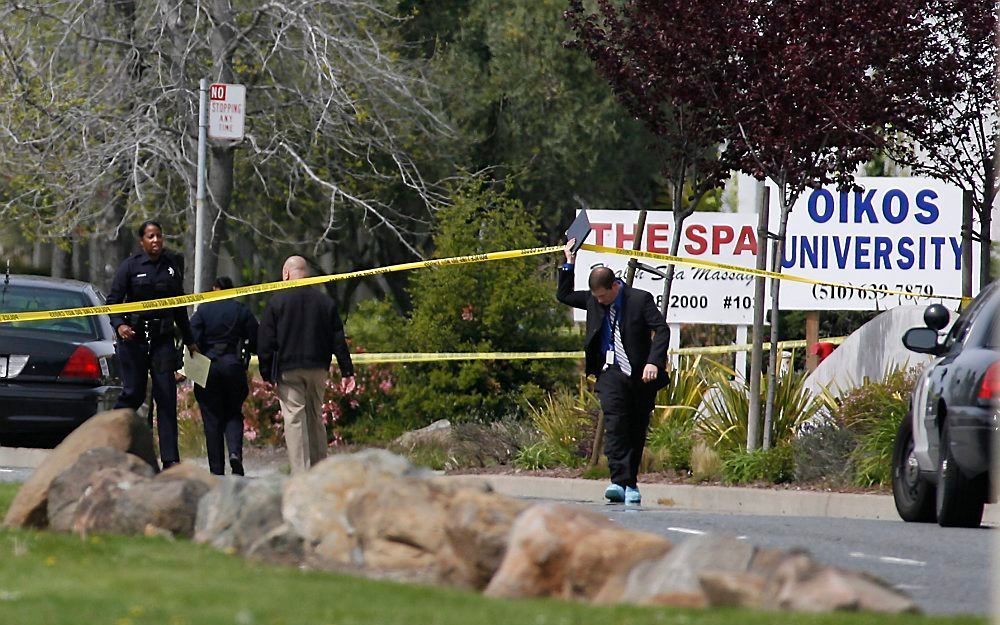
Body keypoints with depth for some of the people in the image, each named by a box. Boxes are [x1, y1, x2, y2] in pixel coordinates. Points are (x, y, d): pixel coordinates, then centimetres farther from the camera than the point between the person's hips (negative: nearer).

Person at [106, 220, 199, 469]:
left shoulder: (171, 267, 11)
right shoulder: (130, 266, -1)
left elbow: (179, 307, 20)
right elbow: (113, 300, -3)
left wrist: (189, 341, 22)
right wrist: (119, 325, -21)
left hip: (163, 340, 3)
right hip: (133, 338, -3)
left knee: (167, 397, -4)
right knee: (133, 394, -2)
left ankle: (170, 458, -6)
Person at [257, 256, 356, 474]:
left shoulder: (276, 302, -2)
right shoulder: (326, 303, 8)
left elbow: (265, 342, -3)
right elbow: (338, 341, 8)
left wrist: (267, 373, 3)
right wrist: (347, 372, 9)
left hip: (288, 370, -4)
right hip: (318, 369, 4)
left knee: (294, 419, -6)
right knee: (316, 419, 14)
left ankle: (300, 474, -15)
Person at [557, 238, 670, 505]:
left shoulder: (640, 300, -4)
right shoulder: (593, 300, 10)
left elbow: (662, 330, -9)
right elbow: (563, 295, 23)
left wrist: (654, 363, -21)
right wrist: (568, 264, 12)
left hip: (641, 374, -2)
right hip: (611, 373, 2)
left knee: (637, 431, 4)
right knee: (615, 424, -17)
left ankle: (631, 484, 15)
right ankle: (619, 481, -25)